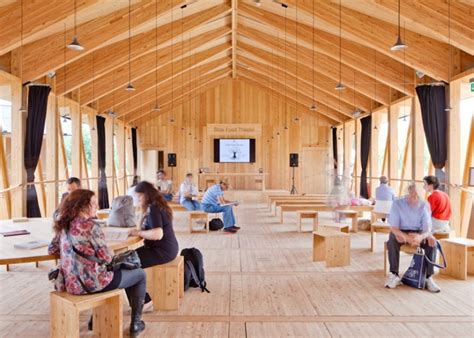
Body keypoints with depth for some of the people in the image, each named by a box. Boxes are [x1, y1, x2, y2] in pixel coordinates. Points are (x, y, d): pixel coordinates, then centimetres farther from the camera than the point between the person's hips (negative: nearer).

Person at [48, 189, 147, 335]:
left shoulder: (63, 226, 4)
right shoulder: (91, 226, -20)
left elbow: (52, 249, 16)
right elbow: (106, 258, -18)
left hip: (73, 283, 8)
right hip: (93, 282, -8)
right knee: (140, 274, 12)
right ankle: (136, 323, 17)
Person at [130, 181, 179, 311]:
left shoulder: (154, 208, -17)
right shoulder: (155, 206, 14)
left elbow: (158, 234, -28)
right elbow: (141, 227, 17)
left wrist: (138, 233, -18)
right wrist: (144, 211, 7)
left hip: (163, 251, -11)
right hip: (167, 248, 11)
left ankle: (145, 302, -7)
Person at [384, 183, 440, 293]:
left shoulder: (424, 205, -10)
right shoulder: (397, 203, -17)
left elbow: (427, 229, -16)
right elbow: (394, 227, -20)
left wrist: (420, 237, -41)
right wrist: (408, 238, -39)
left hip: (418, 232, 2)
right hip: (401, 231, -2)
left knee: (432, 241, -27)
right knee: (392, 239, -33)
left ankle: (428, 277, -21)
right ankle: (394, 275, -27)